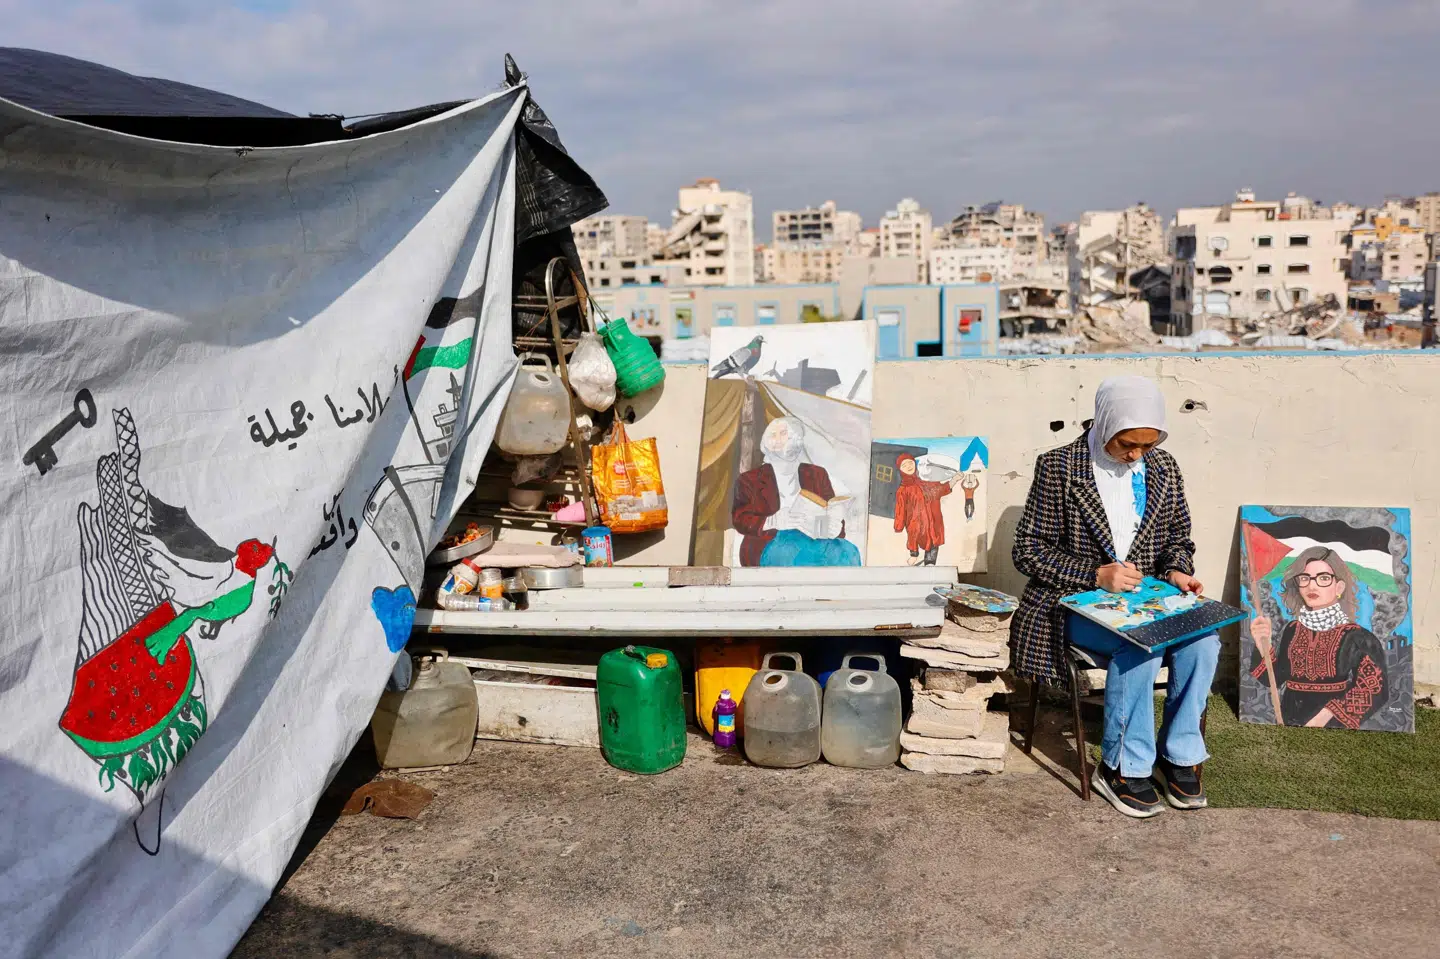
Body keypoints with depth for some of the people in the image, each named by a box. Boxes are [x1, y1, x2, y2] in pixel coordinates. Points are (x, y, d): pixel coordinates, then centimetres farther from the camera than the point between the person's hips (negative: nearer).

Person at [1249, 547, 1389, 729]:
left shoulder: (1355, 637, -11)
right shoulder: (1291, 630, 0)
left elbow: (1374, 691, -14)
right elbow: (1275, 679, 1)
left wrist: (1325, 714, -21)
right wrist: (1263, 646, -15)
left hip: (1334, 726, -3)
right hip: (1290, 721, 3)